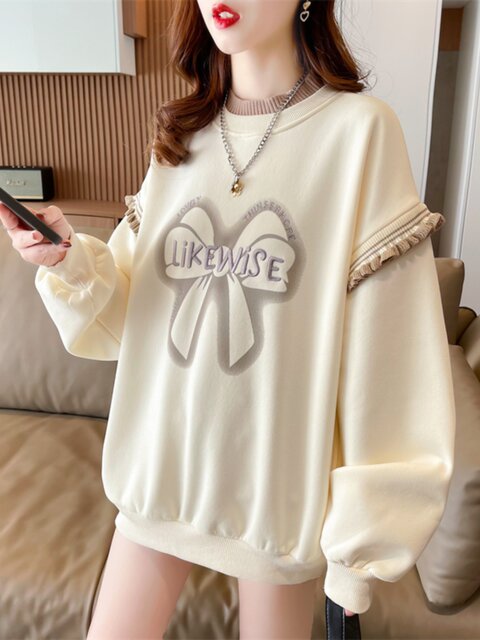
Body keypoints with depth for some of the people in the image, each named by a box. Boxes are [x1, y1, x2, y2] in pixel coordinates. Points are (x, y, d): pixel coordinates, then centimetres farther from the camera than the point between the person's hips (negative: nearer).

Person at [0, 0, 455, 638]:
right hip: (160, 461, 4)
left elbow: (392, 351, -12)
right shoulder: (179, 137, 4)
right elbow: (125, 315, 4)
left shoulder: (361, 129, -12)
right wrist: (69, 259, -15)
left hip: (279, 472, -3)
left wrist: (363, 536, -9)